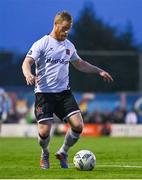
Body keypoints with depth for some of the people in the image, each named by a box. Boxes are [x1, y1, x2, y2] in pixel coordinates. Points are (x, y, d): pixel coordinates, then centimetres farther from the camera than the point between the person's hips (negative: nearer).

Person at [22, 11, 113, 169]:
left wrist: (99, 71, 25)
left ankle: (63, 153, 15)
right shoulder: (42, 44, -4)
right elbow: (27, 62, -14)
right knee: (44, 131, -15)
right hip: (44, 93, -5)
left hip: (64, 92, 5)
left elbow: (79, 64, 31)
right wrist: (28, 74, -35)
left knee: (78, 125, -11)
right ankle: (45, 155, 20)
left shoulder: (69, 46, 14)